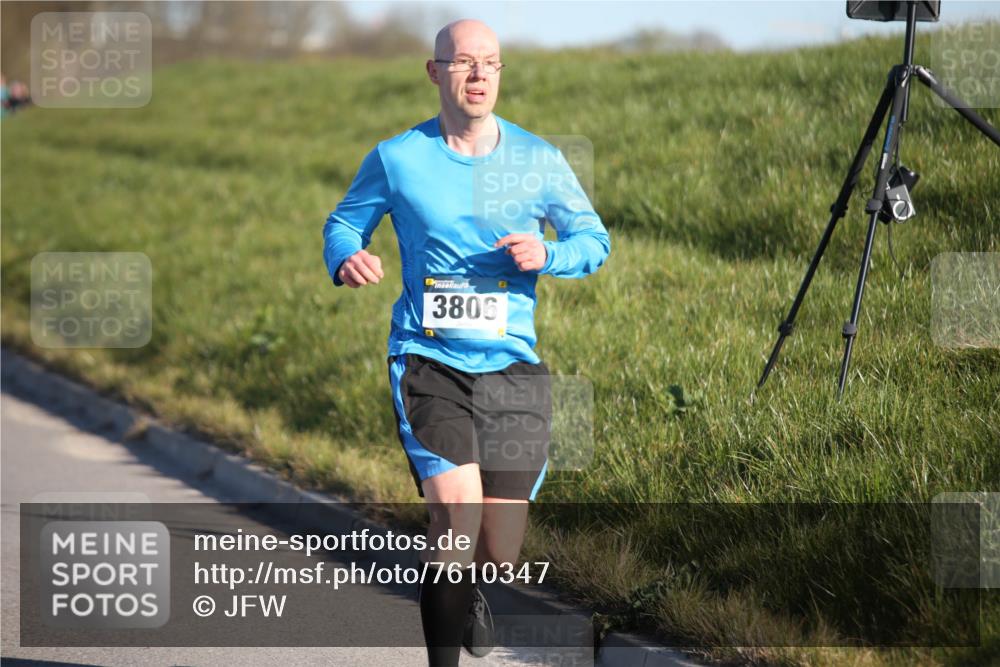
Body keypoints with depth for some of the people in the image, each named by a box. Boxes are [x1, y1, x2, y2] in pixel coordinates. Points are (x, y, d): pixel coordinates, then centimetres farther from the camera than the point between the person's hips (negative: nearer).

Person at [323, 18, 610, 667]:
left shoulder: (539, 161, 3)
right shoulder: (396, 158, 0)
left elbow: (594, 238, 11)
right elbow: (344, 221, 13)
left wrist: (547, 255, -10)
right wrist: (347, 258, -10)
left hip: (512, 366, 2)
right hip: (428, 363, -2)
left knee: (502, 552, 6)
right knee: (457, 518, -22)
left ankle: (466, 588, 44)